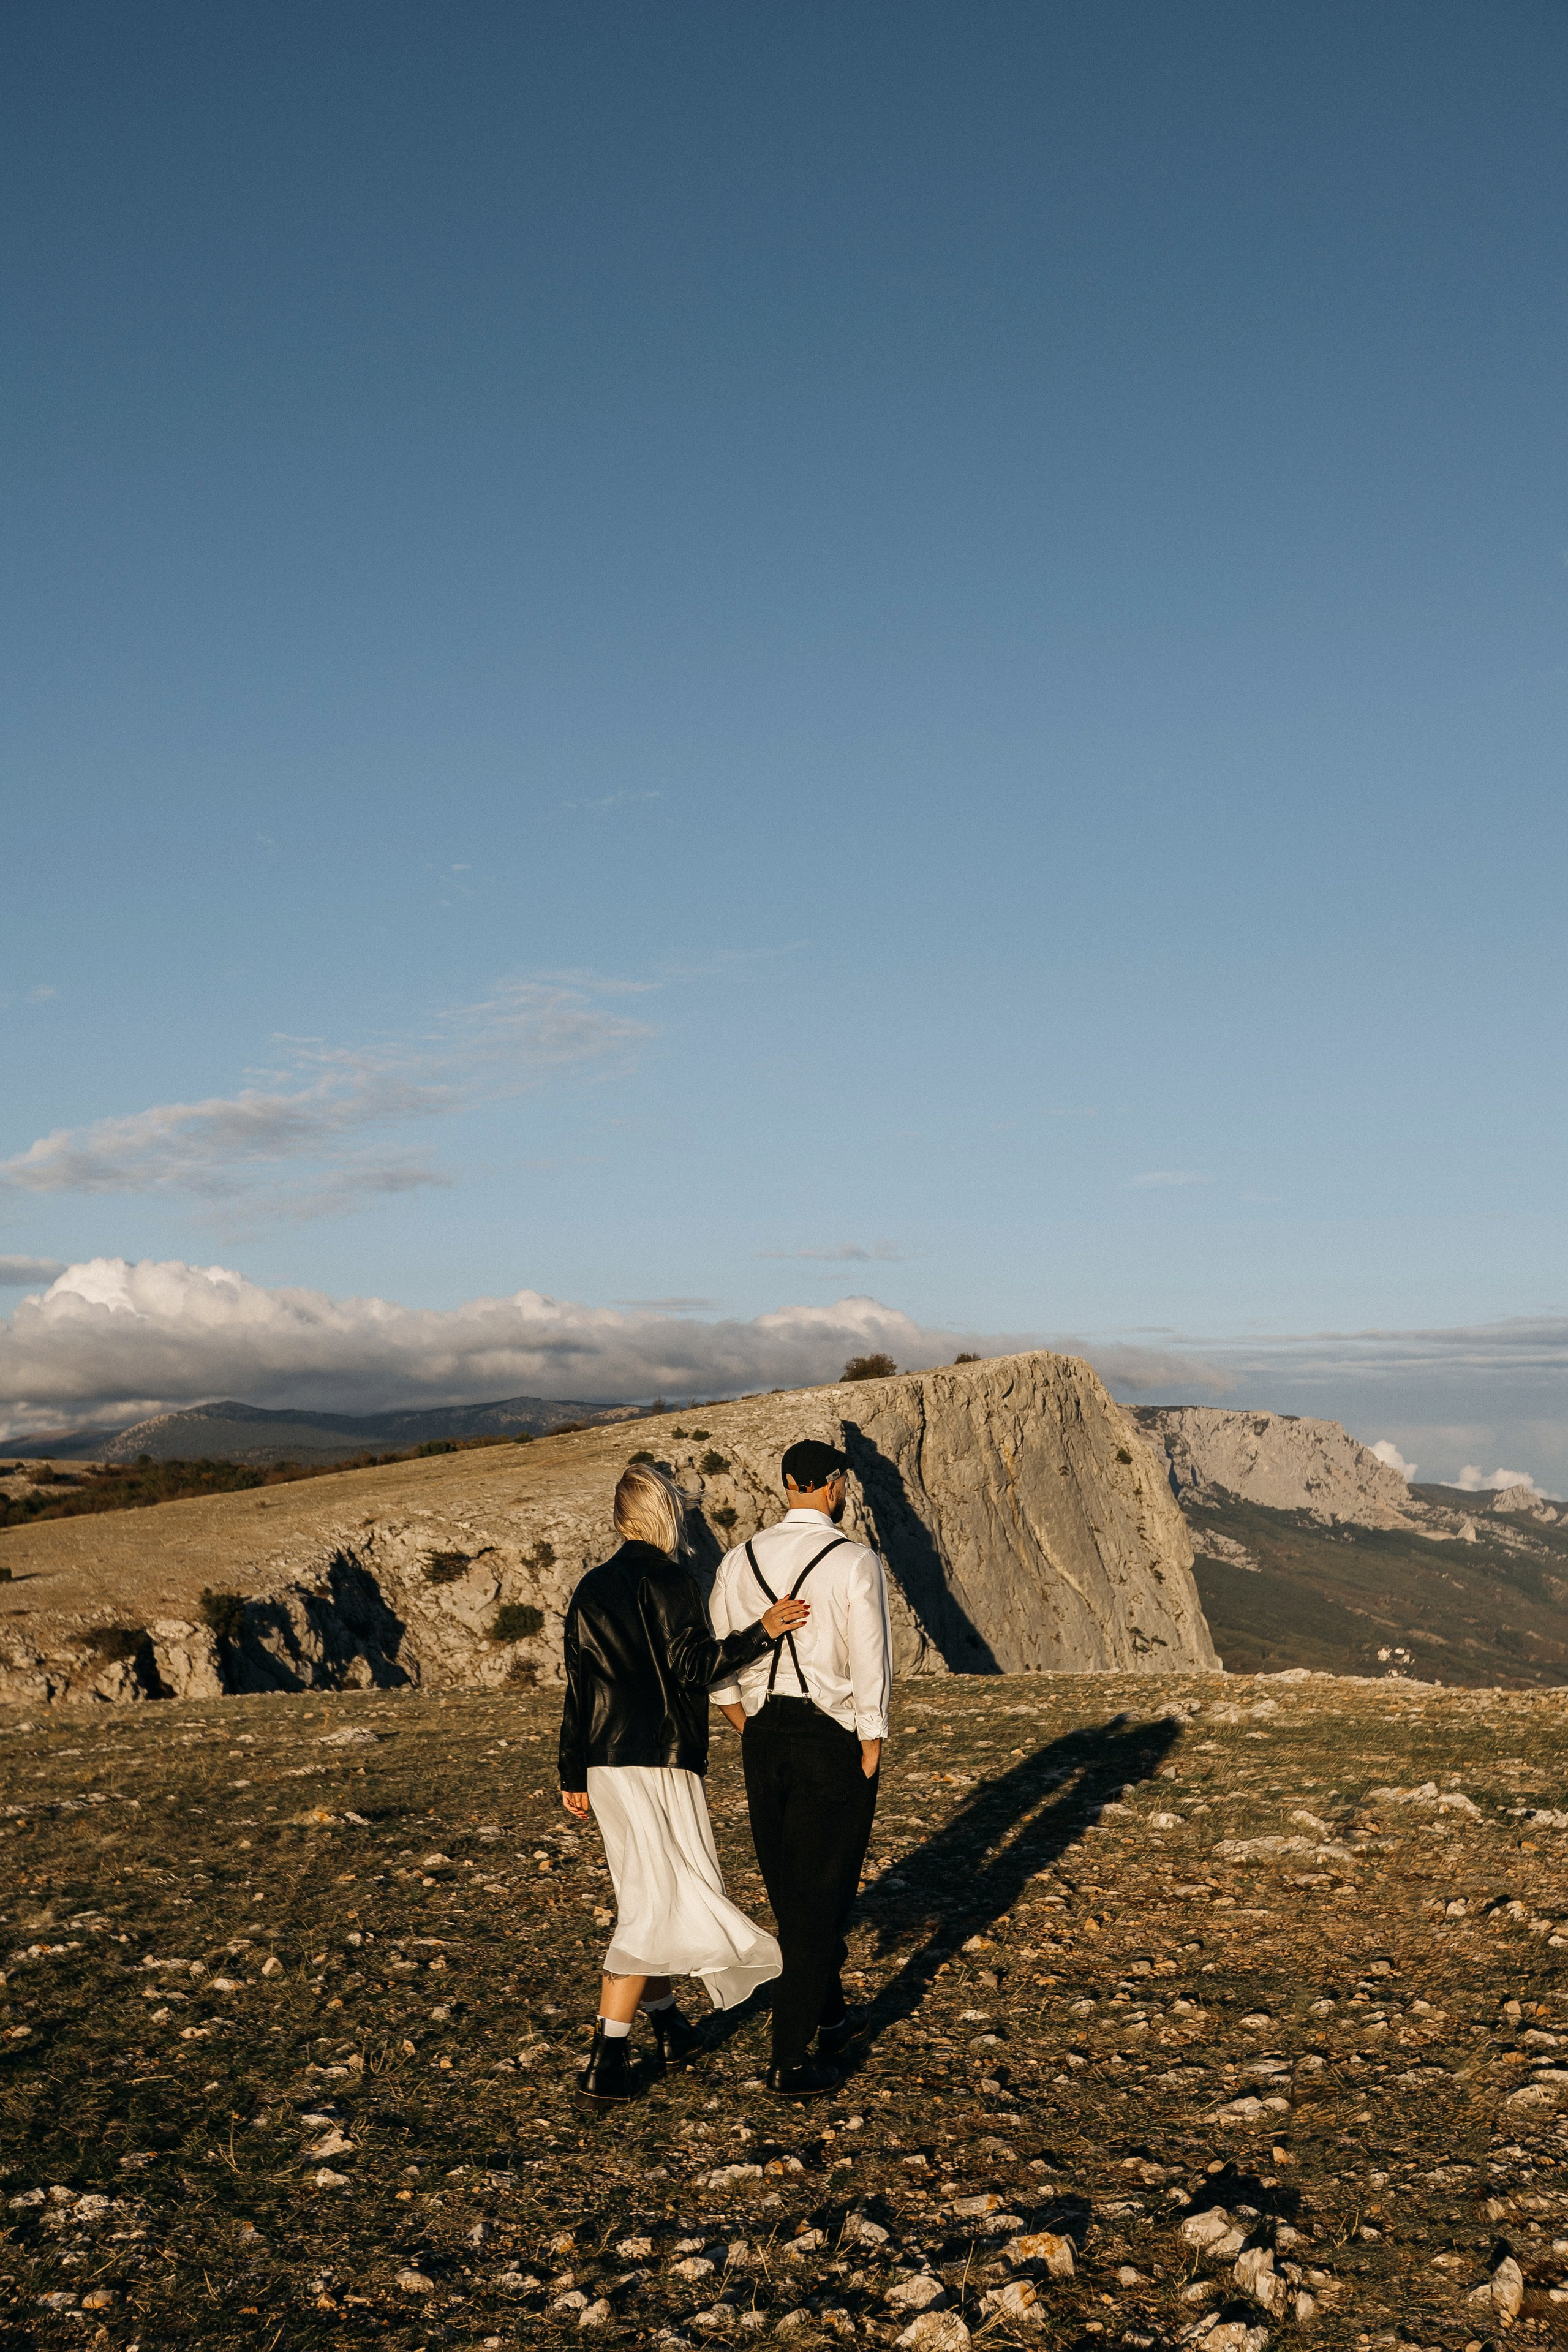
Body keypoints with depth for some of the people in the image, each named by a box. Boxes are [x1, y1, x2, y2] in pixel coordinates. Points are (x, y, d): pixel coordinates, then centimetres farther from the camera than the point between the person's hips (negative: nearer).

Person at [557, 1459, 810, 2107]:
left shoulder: (592, 1588, 11)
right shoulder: (670, 1581, -10)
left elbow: (577, 1688, 13)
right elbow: (693, 1666, -17)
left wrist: (574, 1774, 18)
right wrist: (761, 1633, -17)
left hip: (605, 1761, 8)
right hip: (659, 1762, -8)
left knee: (646, 1893, 20)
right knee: (657, 1904, -5)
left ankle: (667, 2025, 31)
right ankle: (606, 2060, -7)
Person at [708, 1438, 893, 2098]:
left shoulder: (740, 1561, 2)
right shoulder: (854, 1564, -13)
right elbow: (870, 1669, -14)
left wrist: (752, 1734, 16)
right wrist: (870, 1753, -5)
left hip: (764, 1734, 5)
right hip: (832, 1739, -5)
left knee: (789, 1892, 19)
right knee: (818, 1897, 3)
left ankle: (829, 2014, 37)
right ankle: (791, 2061, 3)